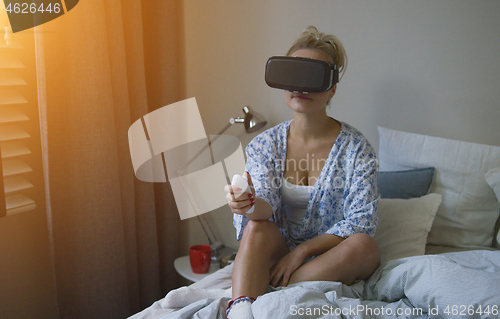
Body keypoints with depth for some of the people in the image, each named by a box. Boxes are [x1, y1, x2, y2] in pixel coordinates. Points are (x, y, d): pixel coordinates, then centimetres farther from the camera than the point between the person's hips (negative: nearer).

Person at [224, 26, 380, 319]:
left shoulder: (356, 148, -8)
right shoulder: (264, 145, -1)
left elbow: (360, 221, -12)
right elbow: (267, 206, -12)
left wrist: (302, 250, -22)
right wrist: (250, 204, -38)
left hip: (332, 259, 0)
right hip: (279, 251, 1)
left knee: (364, 245, -31)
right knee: (256, 227, -29)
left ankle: (264, 290, -28)